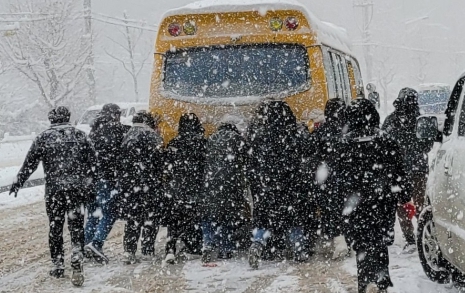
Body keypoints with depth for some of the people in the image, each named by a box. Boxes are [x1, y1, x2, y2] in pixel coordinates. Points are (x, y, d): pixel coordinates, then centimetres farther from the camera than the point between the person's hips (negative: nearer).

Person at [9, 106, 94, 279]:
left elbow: (29, 163, 4)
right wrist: (89, 184, 21)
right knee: (76, 223, 9)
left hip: (54, 189, -1)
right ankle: (77, 253, -11)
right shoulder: (79, 136, 6)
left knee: (55, 227, 8)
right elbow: (91, 161, 9)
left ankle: (57, 265, 11)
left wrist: (18, 182, 15)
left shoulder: (43, 138, 1)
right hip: (77, 187, 1)